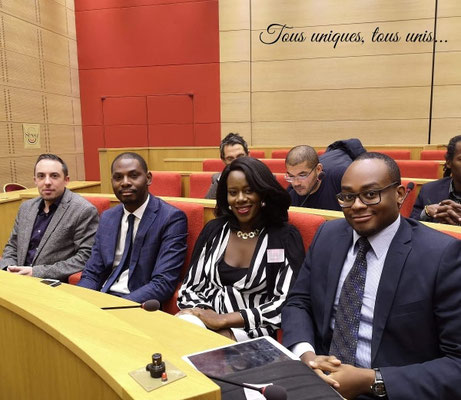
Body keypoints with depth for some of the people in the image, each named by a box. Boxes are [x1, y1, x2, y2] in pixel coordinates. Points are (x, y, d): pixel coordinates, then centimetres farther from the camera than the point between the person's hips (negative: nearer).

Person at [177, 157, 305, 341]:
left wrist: (222, 320, -16)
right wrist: (219, 331, -12)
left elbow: (287, 303, -11)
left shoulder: (285, 236, -3)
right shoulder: (213, 230, 6)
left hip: (251, 335, -2)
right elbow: (190, 288, 7)